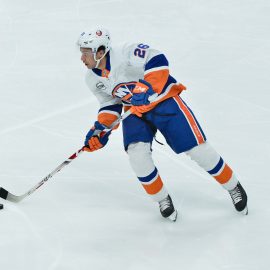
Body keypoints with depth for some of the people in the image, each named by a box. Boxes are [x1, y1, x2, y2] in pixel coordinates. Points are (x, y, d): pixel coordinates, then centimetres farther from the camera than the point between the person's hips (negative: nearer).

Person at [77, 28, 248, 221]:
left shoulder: (125, 54, -25)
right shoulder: (93, 79, -2)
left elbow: (157, 61, -30)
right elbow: (110, 104, 8)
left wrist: (147, 88, -36)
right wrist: (100, 128, -4)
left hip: (163, 100, -6)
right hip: (134, 111, 6)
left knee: (197, 148, -6)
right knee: (137, 153, -19)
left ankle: (234, 187, 14)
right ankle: (162, 200, 1)